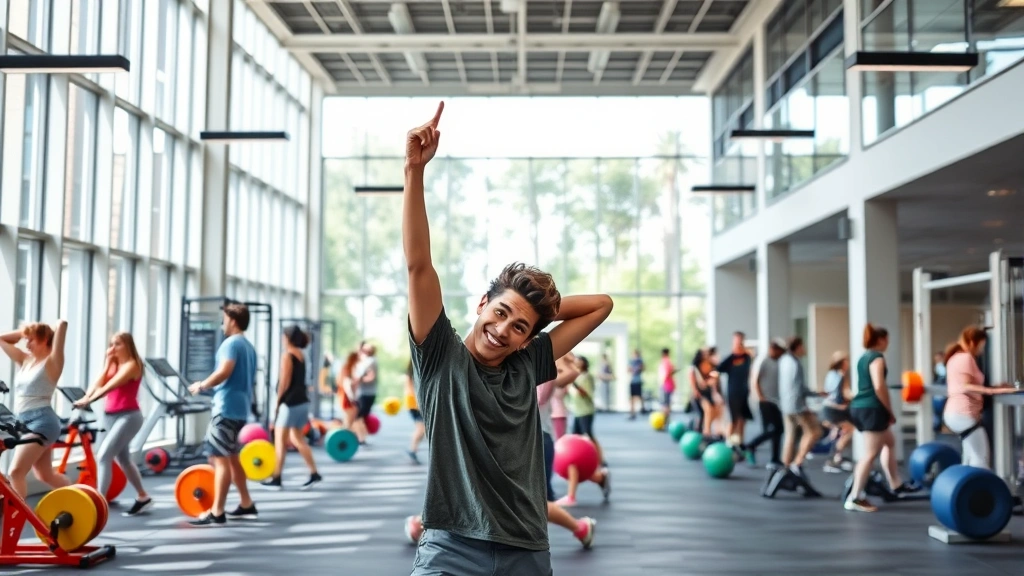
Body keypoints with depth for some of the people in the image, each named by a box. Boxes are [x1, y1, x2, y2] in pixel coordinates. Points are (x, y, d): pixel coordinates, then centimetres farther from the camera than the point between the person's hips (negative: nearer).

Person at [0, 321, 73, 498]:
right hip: (26, 422, 9)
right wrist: (25, 331, 15)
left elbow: (62, 324, -18)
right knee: (46, 475, 17)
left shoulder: (52, 362, -6)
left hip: (42, 421, -9)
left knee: (16, 472, -18)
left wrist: (50, 330, 2)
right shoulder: (25, 360, 15)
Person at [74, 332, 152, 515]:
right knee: (123, 459, 19)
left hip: (128, 416, -9)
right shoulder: (113, 364, 12)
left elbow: (110, 386, -27)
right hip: (111, 416, 9)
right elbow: (99, 383, -4)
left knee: (103, 456, -19)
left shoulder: (131, 365, -11)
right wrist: (107, 363, -16)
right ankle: (143, 497, 35)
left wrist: (89, 400, -36)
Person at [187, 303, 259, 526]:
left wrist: (202, 385, -11)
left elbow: (225, 371, -24)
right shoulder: (249, 346, 20)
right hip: (239, 407, 10)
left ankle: (217, 513, -11)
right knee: (230, 457, 18)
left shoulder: (231, 343, -10)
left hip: (227, 407, -10)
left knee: (219, 458, -10)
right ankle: (247, 505, 22)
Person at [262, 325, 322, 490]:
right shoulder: (301, 355, 12)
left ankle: (276, 479, 6)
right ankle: (314, 473, 10)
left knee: (280, 440, 1)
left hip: (290, 402, -8)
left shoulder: (287, 355, -11)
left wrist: (277, 401, -7)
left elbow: (285, 382, -15)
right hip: (302, 401, 8)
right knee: (297, 439, 14)